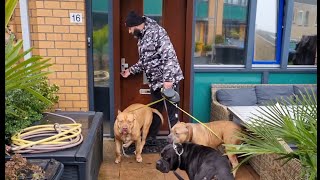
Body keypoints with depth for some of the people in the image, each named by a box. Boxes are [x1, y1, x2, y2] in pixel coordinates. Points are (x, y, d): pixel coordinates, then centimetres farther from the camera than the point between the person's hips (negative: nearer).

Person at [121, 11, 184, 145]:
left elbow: (169, 55, -22)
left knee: (172, 112, 1)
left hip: (169, 80, -9)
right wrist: (130, 70, 25)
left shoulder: (156, 31, -14)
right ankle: (150, 138, 33)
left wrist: (168, 79, -27)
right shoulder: (141, 38, 15)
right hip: (155, 82, 9)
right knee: (155, 111, 18)